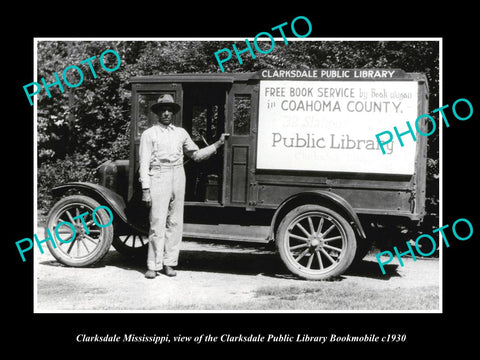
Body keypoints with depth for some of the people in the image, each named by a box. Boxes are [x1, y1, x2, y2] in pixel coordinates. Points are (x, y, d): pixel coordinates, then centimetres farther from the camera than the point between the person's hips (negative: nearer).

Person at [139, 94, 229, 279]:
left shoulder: (181, 132, 15)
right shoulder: (149, 134, 3)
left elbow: (196, 154, 19)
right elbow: (144, 163, -1)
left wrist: (218, 143, 14)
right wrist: (145, 189, -8)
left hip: (178, 177, 4)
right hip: (158, 178, -4)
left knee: (175, 222, 5)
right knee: (157, 223, -5)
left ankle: (169, 263, 13)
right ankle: (153, 265, 1)